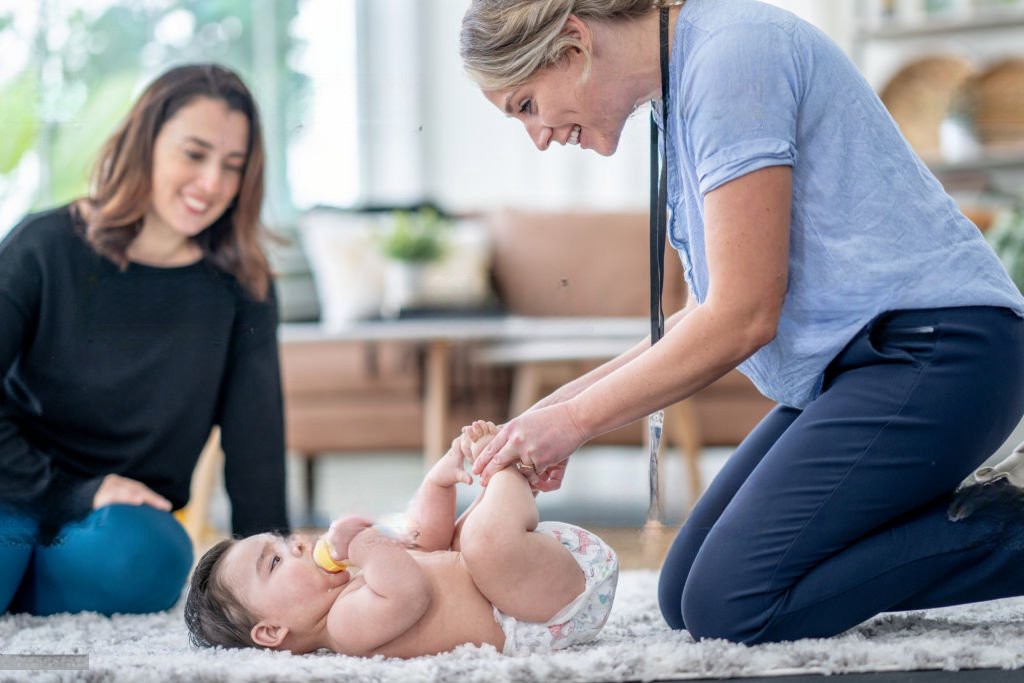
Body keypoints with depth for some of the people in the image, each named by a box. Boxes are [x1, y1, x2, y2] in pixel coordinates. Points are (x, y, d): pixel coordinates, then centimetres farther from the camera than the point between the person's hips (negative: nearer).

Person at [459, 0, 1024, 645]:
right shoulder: (683, 83, 14)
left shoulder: (730, 55, -16)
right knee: (688, 596, 5)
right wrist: (569, 399, 8)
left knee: (730, 605, -18)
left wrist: (575, 420, -10)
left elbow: (743, 318, -19)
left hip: (935, 349, -10)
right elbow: (717, 310, 16)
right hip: (855, 362, 10)